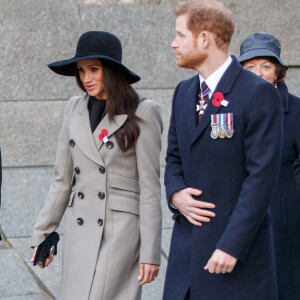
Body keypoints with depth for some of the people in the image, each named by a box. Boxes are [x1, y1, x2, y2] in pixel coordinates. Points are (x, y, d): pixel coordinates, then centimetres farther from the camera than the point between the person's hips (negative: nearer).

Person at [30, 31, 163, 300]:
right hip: (79, 232, 5)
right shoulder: (75, 109, 11)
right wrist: (43, 234, 13)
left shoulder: (142, 113, -5)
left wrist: (151, 253, -10)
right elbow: (63, 180, 15)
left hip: (121, 231, -5)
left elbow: (150, 186, -7)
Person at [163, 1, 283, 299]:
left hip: (239, 244, -6)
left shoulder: (259, 94, -11)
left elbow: (262, 174, -15)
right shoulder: (184, 92, 13)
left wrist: (232, 245, -19)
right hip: (187, 242, 7)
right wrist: (175, 194, -3)